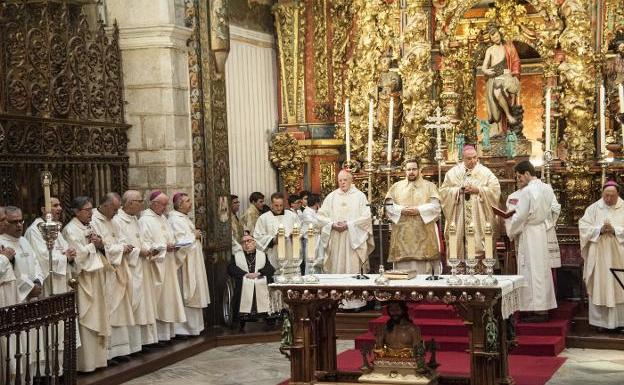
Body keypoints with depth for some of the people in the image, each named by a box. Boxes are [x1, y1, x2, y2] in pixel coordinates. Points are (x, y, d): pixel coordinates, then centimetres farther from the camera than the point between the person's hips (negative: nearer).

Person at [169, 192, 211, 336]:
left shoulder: (185, 218, 15)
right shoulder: (175, 220, -16)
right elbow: (181, 241, -24)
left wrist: (196, 235, 6)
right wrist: (194, 236, -10)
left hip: (193, 262, 10)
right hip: (185, 264, -10)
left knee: (192, 294, 12)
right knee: (186, 295, -6)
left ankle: (193, 326, 18)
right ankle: (183, 328, -1)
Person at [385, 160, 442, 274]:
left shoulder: (429, 186, 10)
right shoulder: (396, 187, 15)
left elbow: (435, 206, -1)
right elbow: (389, 206, 6)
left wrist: (418, 210, -14)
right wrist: (401, 210, -12)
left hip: (423, 233, -1)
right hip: (402, 234, 2)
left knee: (424, 267, -6)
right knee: (403, 265, -2)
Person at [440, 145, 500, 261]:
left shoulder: (485, 172, 4)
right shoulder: (453, 172, 8)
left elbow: (495, 189, -3)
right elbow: (443, 190, 4)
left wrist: (478, 190, -12)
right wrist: (458, 190, -10)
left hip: (479, 217, -1)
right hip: (459, 218, 1)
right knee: (458, 241, -2)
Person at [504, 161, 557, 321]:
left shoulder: (526, 191, -16)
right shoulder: (547, 188, 7)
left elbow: (520, 217, -17)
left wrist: (508, 221, 2)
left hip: (530, 234, -8)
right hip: (544, 232, 8)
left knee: (532, 270, -4)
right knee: (542, 269, 12)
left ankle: (538, 310, -3)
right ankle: (544, 308, 16)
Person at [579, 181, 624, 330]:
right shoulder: (593, 208, 5)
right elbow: (583, 226, -1)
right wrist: (600, 229, -15)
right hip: (598, 255, 0)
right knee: (599, 287, 0)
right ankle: (601, 321, 6)